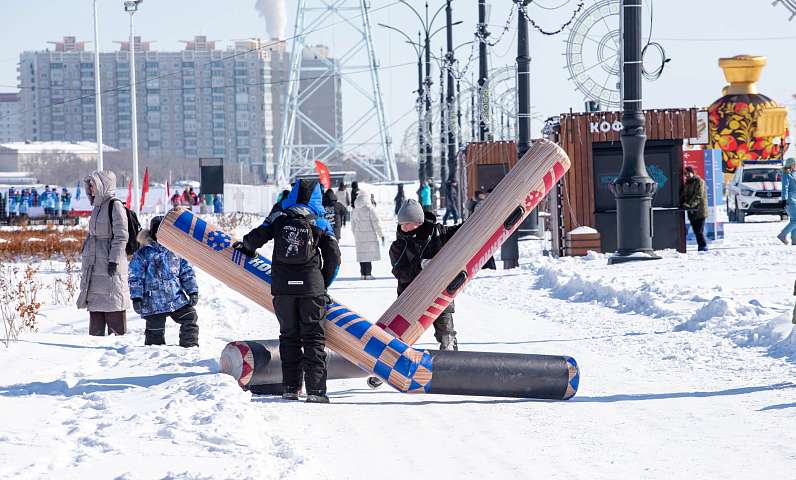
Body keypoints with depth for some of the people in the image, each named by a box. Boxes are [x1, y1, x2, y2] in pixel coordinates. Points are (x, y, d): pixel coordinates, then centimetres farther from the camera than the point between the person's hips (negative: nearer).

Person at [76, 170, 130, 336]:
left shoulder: (115, 206, -11)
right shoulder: (97, 207, 16)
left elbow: (121, 236, -15)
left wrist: (114, 260, -19)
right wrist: (85, 253, 22)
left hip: (110, 267, -9)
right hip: (94, 265, 9)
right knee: (95, 308, 11)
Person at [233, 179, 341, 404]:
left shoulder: (278, 217, 5)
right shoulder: (320, 222, 3)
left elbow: (255, 239, -1)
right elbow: (333, 256, 1)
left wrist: (245, 247, 23)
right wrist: (324, 284, 14)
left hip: (282, 286, 1)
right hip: (311, 287, -1)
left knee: (289, 336, 12)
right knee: (313, 337, 2)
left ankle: (290, 388, 11)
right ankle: (315, 390, -7)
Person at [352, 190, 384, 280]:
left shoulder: (355, 210, 8)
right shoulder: (370, 209, -9)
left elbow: (353, 225, 16)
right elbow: (376, 223, -8)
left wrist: (355, 236, 27)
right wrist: (381, 235, 0)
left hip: (359, 236, 5)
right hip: (370, 235, -5)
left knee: (362, 255, 9)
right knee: (369, 255, -4)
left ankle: (363, 274, 10)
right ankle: (368, 274, -7)